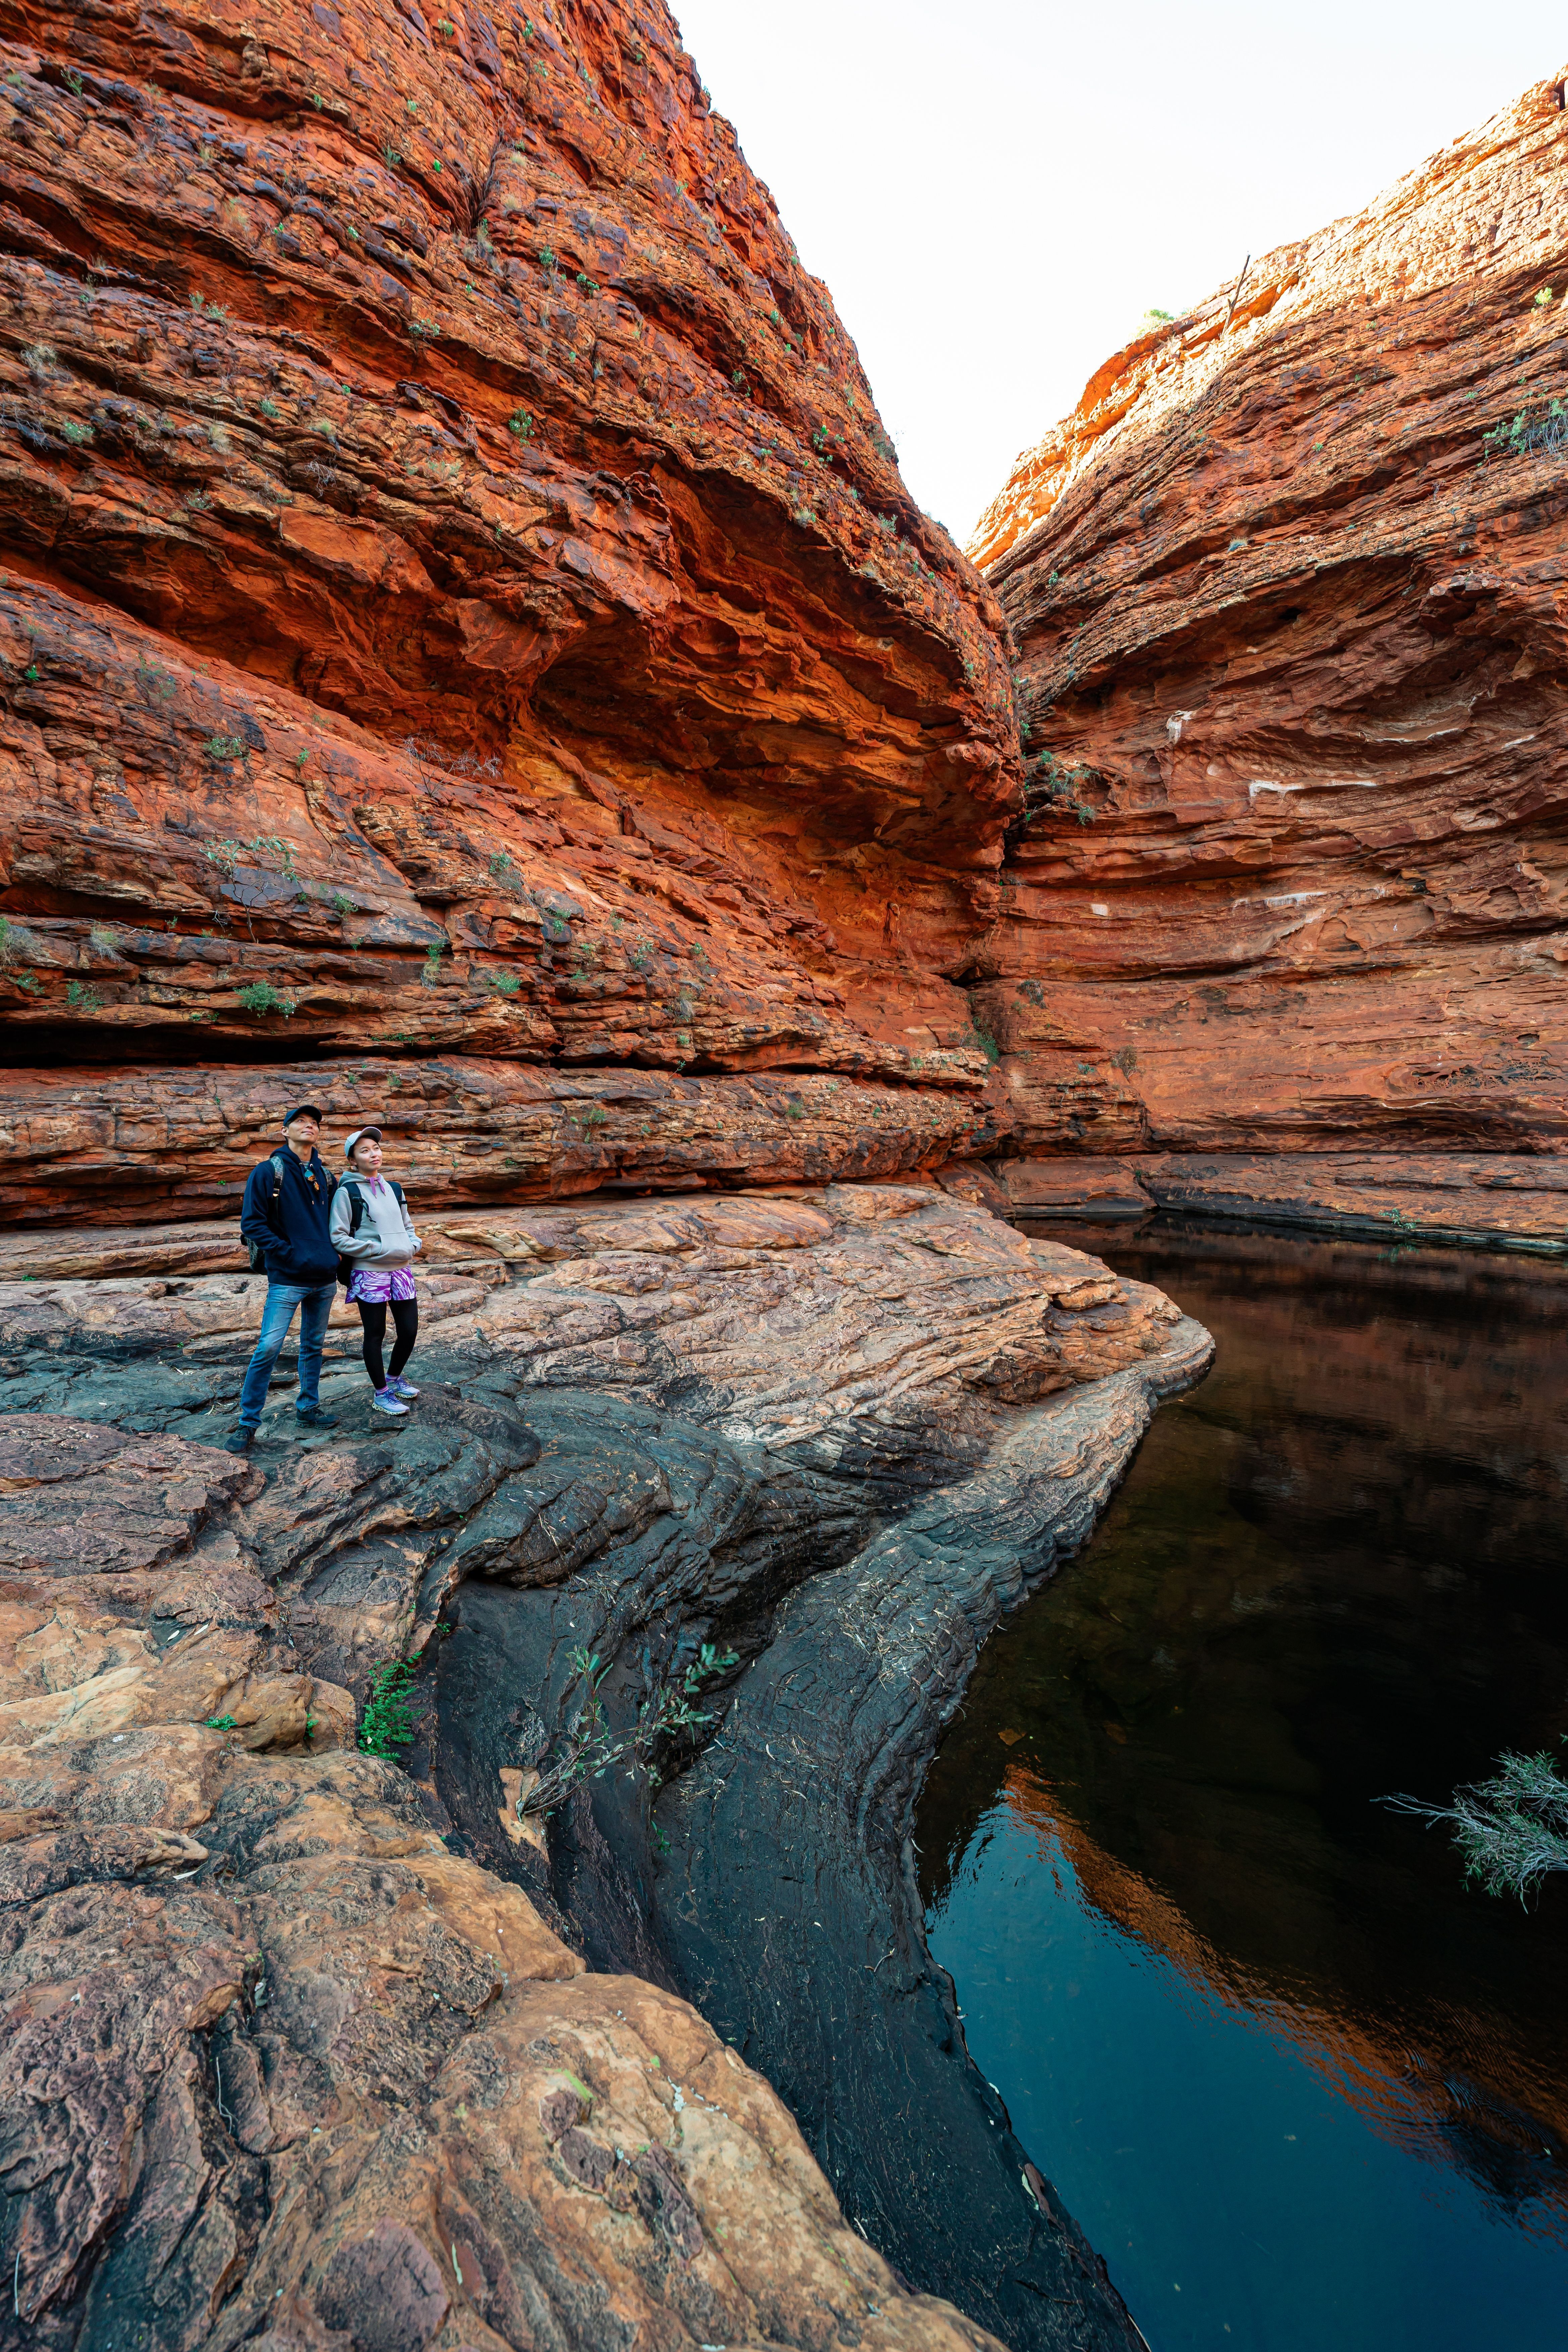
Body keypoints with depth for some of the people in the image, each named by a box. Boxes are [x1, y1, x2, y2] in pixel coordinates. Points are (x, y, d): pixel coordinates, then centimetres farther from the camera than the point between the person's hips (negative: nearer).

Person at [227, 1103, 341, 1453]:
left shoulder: (323, 1175, 10)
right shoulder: (268, 1172, -6)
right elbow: (252, 1223, -10)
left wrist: (331, 1255, 7)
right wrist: (290, 1253, -15)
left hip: (325, 1279, 5)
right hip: (287, 1279, -5)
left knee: (313, 1346, 14)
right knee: (268, 1348, -7)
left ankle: (309, 1409, 27)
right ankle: (248, 1423, 4)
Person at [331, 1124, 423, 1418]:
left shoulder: (393, 1189, 11)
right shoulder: (347, 1192, -6)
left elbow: (408, 1226, 21)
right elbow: (338, 1238, -11)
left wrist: (412, 1245, 0)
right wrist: (381, 1250, -15)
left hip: (401, 1271, 5)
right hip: (369, 1274, -5)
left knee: (410, 1330, 8)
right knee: (376, 1334, 5)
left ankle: (394, 1378, 34)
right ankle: (381, 1395, 21)